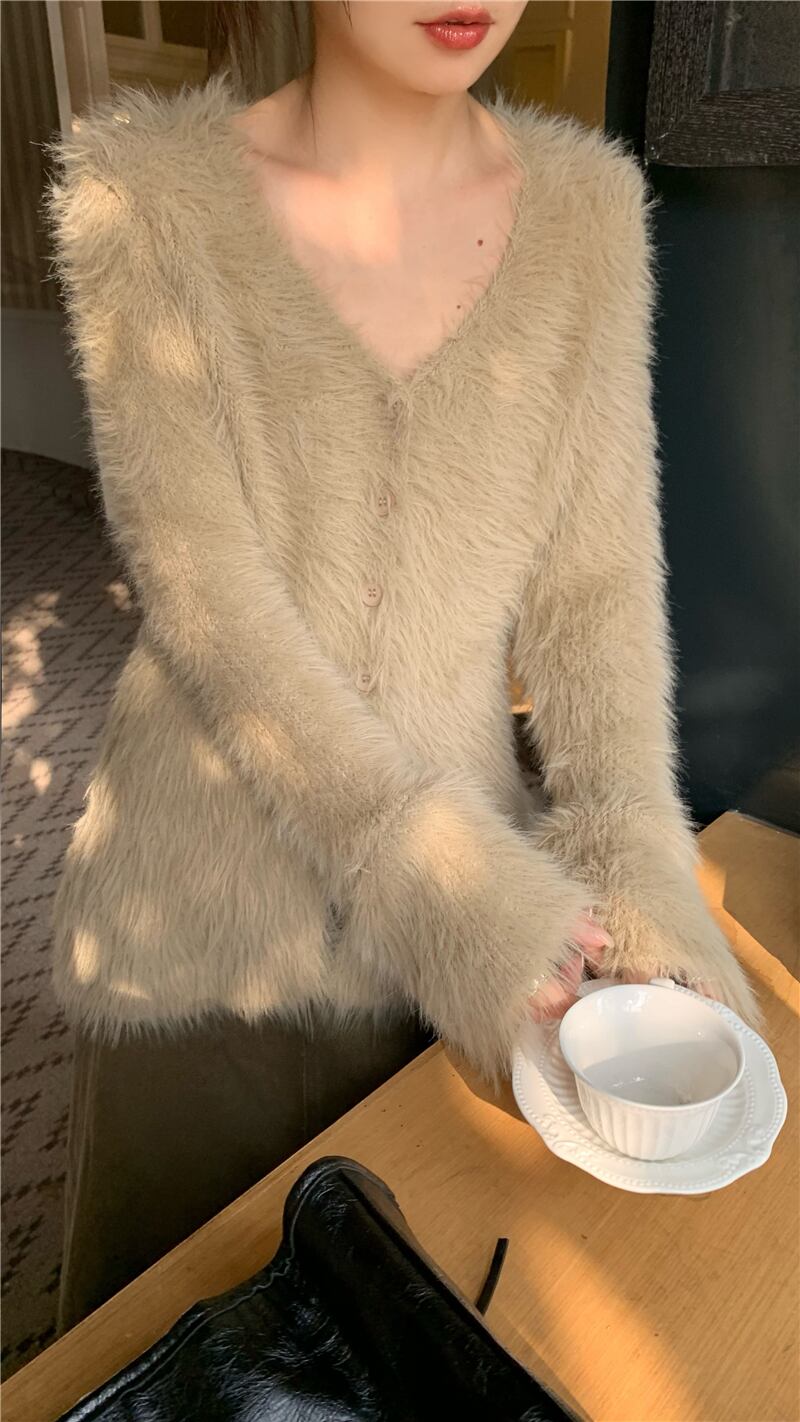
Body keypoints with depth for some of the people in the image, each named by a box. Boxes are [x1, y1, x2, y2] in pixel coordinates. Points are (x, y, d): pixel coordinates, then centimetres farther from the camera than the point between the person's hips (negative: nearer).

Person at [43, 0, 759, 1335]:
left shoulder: (587, 211, -1)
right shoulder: (151, 191, -9)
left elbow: (594, 584, -3)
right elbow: (202, 596, -16)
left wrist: (639, 897, -14)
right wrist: (473, 901, -21)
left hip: (467, 836, 2)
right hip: (204, 915, -1)